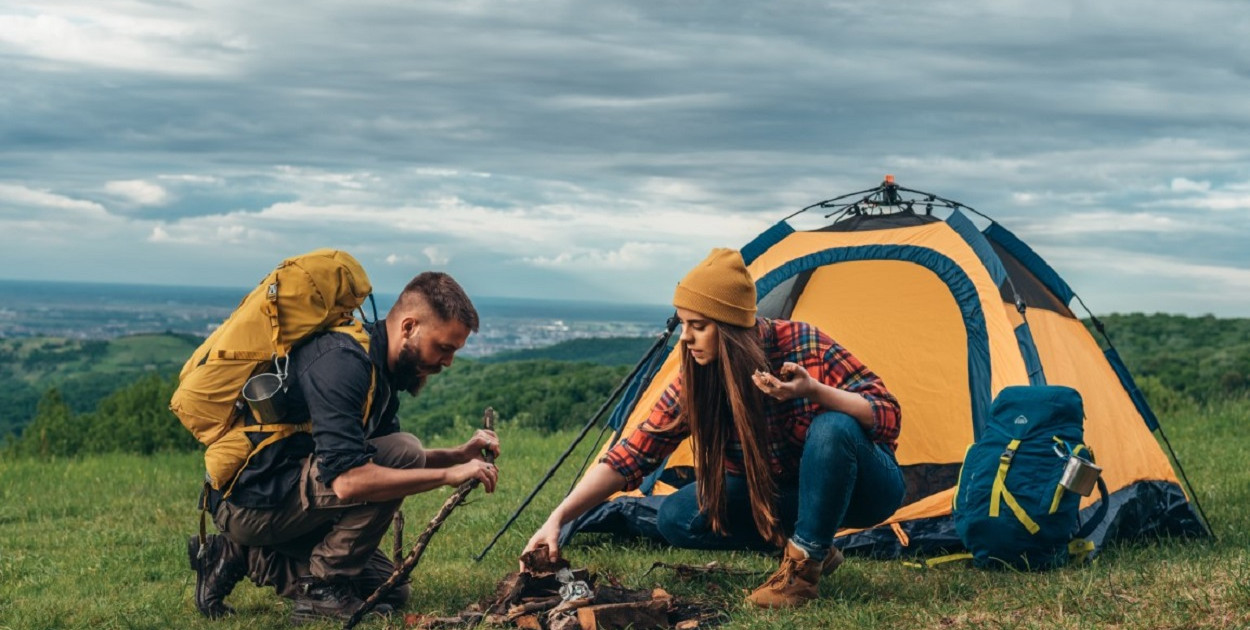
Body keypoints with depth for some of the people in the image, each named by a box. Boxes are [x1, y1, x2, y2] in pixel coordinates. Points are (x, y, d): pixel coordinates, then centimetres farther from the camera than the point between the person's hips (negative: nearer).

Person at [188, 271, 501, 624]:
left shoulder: (379, 369, 8)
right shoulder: (342, 362, -23)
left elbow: (393, 463, 15)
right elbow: (347, 480, -32)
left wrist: (460, 455, 0)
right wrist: (448, 475, -28)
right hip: (253, 500, -10)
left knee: (388, 591, 12)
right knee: (401, 450, -19)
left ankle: (246, 557, 13)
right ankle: (325, 587, -10)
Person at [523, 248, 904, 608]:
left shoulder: (803, 346, -26)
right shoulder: (694, 382, -14)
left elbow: (888, 417, -26)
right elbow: (631, 457, -14)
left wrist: (815, 391, -42)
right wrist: (558, 518, -22)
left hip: (862, 489, -4)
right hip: (785, 493, 4)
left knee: (833, 428, -38)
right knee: (676, 519, -15)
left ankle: (805, 563, -19)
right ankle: (814, 548, -4)